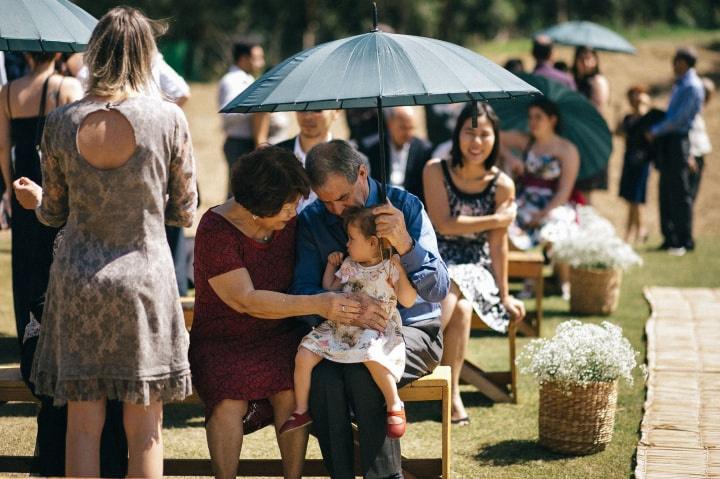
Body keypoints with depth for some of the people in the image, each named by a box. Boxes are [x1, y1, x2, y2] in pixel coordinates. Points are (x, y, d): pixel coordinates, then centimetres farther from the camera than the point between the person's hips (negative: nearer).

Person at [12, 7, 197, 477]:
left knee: (83, 426, 10)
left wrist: (34, 199, 29)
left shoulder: (60, 122, -5)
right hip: (145, 278, -2)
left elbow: (55, 213, 5)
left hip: (77, 280, 2)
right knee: (145, 431, 7)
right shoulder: (168, 119, -11)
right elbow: (185, 212, -2)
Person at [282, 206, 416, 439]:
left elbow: (408, 301, -11)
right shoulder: (349, 265, 14)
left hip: (376, 330, -6)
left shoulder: (390, 267, -3)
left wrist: (400, 271, -18)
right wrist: (331, 264, 18)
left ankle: (394, 405, -22)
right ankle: (301, 409, 4)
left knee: (371, 357, -40)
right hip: (340, 327, 6)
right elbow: (329, 290, 26)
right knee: (304, 354, -10)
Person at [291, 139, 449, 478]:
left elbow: (437, 290, -16)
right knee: (321, 376, -31)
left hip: (409, 329, -2)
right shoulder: (311, 221, 0)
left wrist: (405, 245, -36)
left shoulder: (404, 206, -9)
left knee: (363, 373, -34)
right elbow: (302, 291, -10)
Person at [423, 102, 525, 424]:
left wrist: (504, 295, 2)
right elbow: (443, 224, -10)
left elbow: (498, 244, 2)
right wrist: (496, 220, -9)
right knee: (458, 305, -33)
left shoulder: (502, 185, -2)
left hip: (475, 267, 0)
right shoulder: (436, 171, -2)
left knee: (460, 304, -33)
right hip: (436, 261, 0)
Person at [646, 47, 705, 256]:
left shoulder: (692, 87, -14)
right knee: (667, 191, 10)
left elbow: (679, 119, -18)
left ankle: (684, 241, -1)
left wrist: (655, 131, -10)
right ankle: (670, 238, 16)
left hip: (679, 142, -9)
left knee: (679, 192, -6)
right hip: (669, 141, 9)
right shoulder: (679, 84, 16)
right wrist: (657, 131, 12)